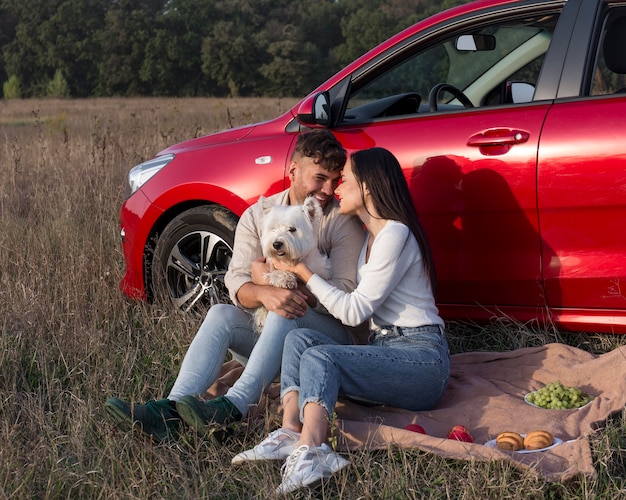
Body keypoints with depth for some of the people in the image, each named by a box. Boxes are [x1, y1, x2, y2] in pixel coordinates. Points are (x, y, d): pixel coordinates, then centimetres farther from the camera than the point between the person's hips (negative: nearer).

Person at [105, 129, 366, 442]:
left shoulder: (344, 222, -4)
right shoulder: (257, 216, 4)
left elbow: (346, 289, -14)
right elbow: (236, 281, -8)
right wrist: (264, 294, -33)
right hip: (264, 329, 3)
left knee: (286, 314, -34)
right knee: (220, 314, -25)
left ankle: (234, 407, -48)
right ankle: (170, 411, -43)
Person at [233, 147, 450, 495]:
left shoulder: (395, 234, -11)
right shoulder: (370, 237, 20)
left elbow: (355, 311, -14)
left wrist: (302, 271, -8)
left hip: (421, 356, -9)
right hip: (384, 349, 9)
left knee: (319, 357, -29)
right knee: (301, 337, -12)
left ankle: (308, 452, -49)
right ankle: (291, 434, -31)